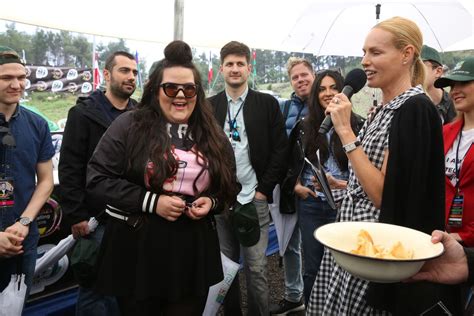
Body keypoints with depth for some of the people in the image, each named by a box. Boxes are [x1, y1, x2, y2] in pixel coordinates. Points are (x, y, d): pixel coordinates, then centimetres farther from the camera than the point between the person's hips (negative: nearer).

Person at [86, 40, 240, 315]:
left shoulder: (212, 135, 7)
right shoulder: (129, 126, -6)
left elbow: (230, 187, 15)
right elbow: (98, 179, -10)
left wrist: (212, 202, -7)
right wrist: (151, 202, -18)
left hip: (194, 254, 3)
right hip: (137, 251, -2)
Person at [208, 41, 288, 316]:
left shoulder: (268, 104, 1)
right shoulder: (210, 106, 7)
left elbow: (280, 149, -1)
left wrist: (264, 189, -6)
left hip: (254, 199, -2)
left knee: (257, 269, 3)